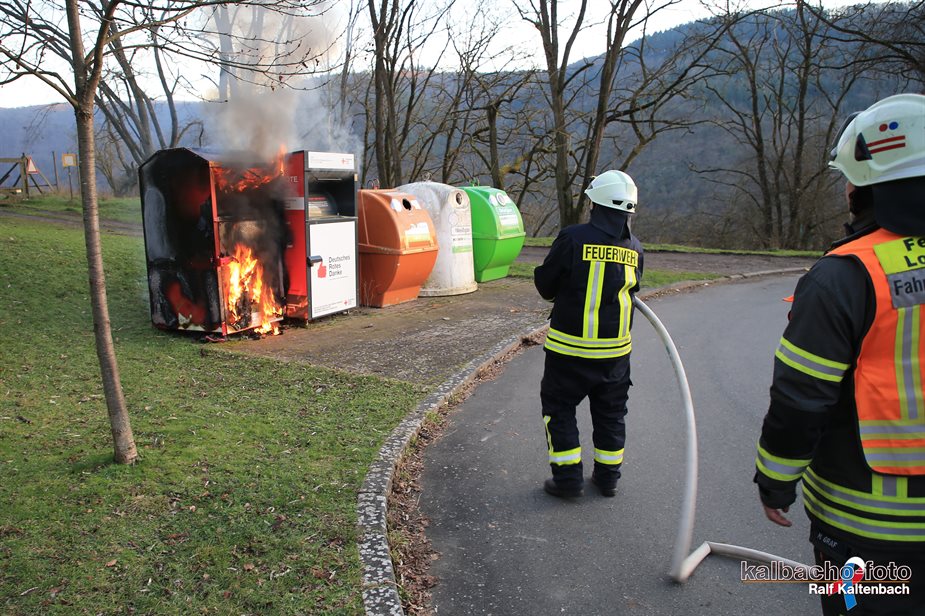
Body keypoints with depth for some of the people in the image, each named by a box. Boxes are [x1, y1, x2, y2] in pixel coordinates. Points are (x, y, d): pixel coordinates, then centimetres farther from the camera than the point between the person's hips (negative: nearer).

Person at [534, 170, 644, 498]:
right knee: (610, 413, 18)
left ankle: (568, 478, 12)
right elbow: (631, 289, 11)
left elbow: (545, 285, -7)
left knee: (559, 409, 11)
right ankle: (608, 477, 28)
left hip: (570, 347, -4)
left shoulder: (573, 238, -15)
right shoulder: (634, 248, -1)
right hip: (615, 349, 4)